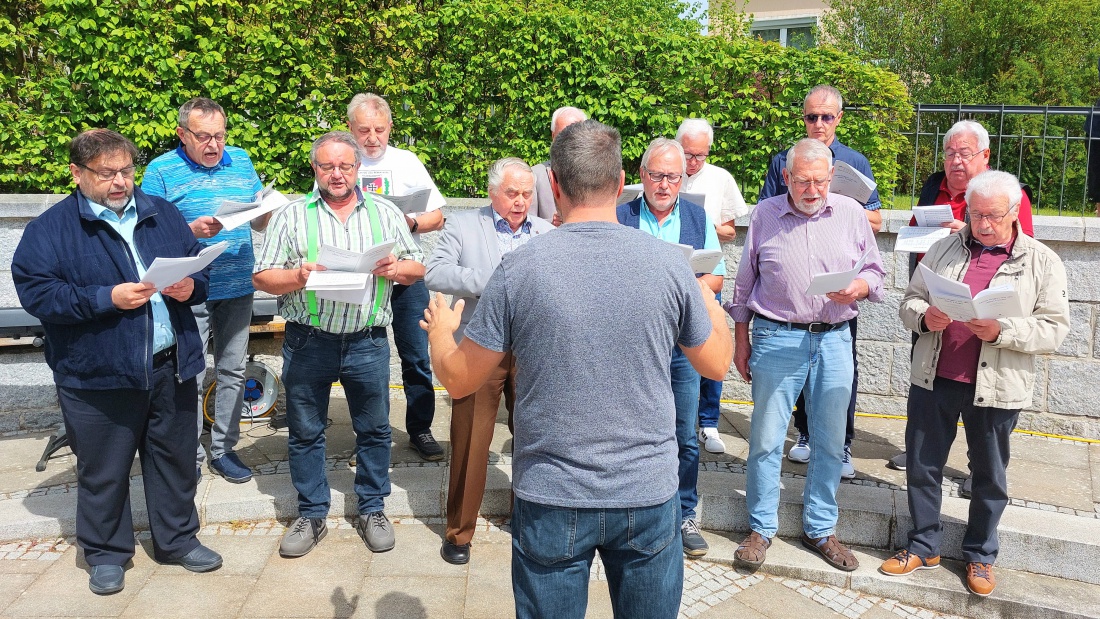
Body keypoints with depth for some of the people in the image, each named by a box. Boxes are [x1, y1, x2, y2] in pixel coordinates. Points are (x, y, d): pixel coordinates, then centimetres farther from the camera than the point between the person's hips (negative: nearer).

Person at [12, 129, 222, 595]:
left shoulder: (163, 214, 9)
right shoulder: (50, 228, -3)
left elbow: (200, 269, 14)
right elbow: (35, 292, -11)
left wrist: (191, 286, -9)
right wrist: (105, 298, -21)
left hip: (171, 368, 4)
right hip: (98, 376, -3)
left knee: (175, 458, 14)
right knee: (102, 470, 10)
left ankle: (177, 539, 32)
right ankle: (106, 553, 29)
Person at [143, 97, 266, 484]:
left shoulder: (241, 161, 8)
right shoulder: (161, 170, -4)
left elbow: (259, 225, 13)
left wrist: (265, 211, -10)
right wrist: (192, 230, -22)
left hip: (238, 288, 4)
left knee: (232, 370, 11)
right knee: (189, 376, 3)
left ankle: (224, 449, 24)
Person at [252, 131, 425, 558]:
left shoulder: (386, 214, 8)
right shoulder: (292, 215, 3)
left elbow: (418, 267, 10)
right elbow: (262, 277, 0)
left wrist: (397, 268, -12)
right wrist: (297, 277, -18)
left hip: (368, 342, 1)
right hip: (308, 342, 0)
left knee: (374, 428, 10)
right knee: (305, 432, 10)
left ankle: (372, 509, 28)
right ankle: (311, 515, 26)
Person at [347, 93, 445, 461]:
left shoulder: (407, 162, 5)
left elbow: (437, 217, 4)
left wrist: (411, 223, -16)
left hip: (406, 275, 0)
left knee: (416, 357, 3)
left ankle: (420, 430, 17)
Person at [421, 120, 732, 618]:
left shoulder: (518, 268, -13)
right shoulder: (669, 263, -9)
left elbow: (458, 381, -3)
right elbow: (717, 364, 5)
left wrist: (440, 331, 18)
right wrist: (709, 302, 23)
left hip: (551, 502, -1)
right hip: (649, 495, 1)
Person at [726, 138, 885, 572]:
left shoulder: (851, 213, 5)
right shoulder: (764, 215, 3)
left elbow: (876, 272, 10)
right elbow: (744, 283, 8)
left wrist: (858, 287, -14)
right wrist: (741, 339, 7)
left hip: (835, 339, 2)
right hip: (778, 338, -1)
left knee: (830, 442, 9)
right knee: (766, 437, 2)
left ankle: (820, 529, 25)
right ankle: (762, 528, 18)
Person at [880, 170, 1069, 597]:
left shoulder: (1042, 262, 0)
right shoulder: (945, 248, 7)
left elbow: (1054, 329, -5)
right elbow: (909, 300, 11)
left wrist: (1001, 331, -22)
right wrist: (924, 317, -12)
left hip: (995, 388, -2)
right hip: (933, 379, 2)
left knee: (990, 475, 12)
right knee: (922, 465, 10)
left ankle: (980, 555, 31)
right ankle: (924, 546, 28)